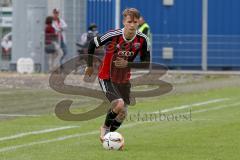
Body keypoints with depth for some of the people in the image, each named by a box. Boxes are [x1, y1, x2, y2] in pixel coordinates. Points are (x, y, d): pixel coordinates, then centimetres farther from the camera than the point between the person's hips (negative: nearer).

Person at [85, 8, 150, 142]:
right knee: (119, 104, -25)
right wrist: (90, 66, 3)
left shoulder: (142, 39, -14)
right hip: (106, 77, -5)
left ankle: (108, 135, 36)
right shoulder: (113, 35, -24)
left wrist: (128, 64, -22)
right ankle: (105, 128, 4)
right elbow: (92, 44, -9)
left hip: (124, 79, 5)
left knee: (123, 114, 9)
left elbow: (146, 63, -7)